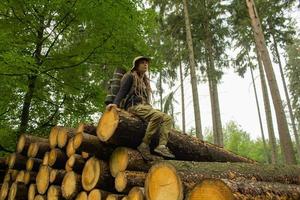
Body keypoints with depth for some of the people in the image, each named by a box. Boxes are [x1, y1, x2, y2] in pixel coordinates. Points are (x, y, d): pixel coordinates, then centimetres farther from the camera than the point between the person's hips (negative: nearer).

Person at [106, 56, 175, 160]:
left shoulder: (145, 80, 31)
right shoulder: (130, 76, 10)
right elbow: (122, 91, -2)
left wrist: (149, 108, 17)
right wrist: (115, 103, -19)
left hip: (145, 106, 7)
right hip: (134, 106, -7)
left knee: (167, 118, -14)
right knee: (157, 115, -33)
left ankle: (162, 146, -28)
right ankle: (144, 145, -28)